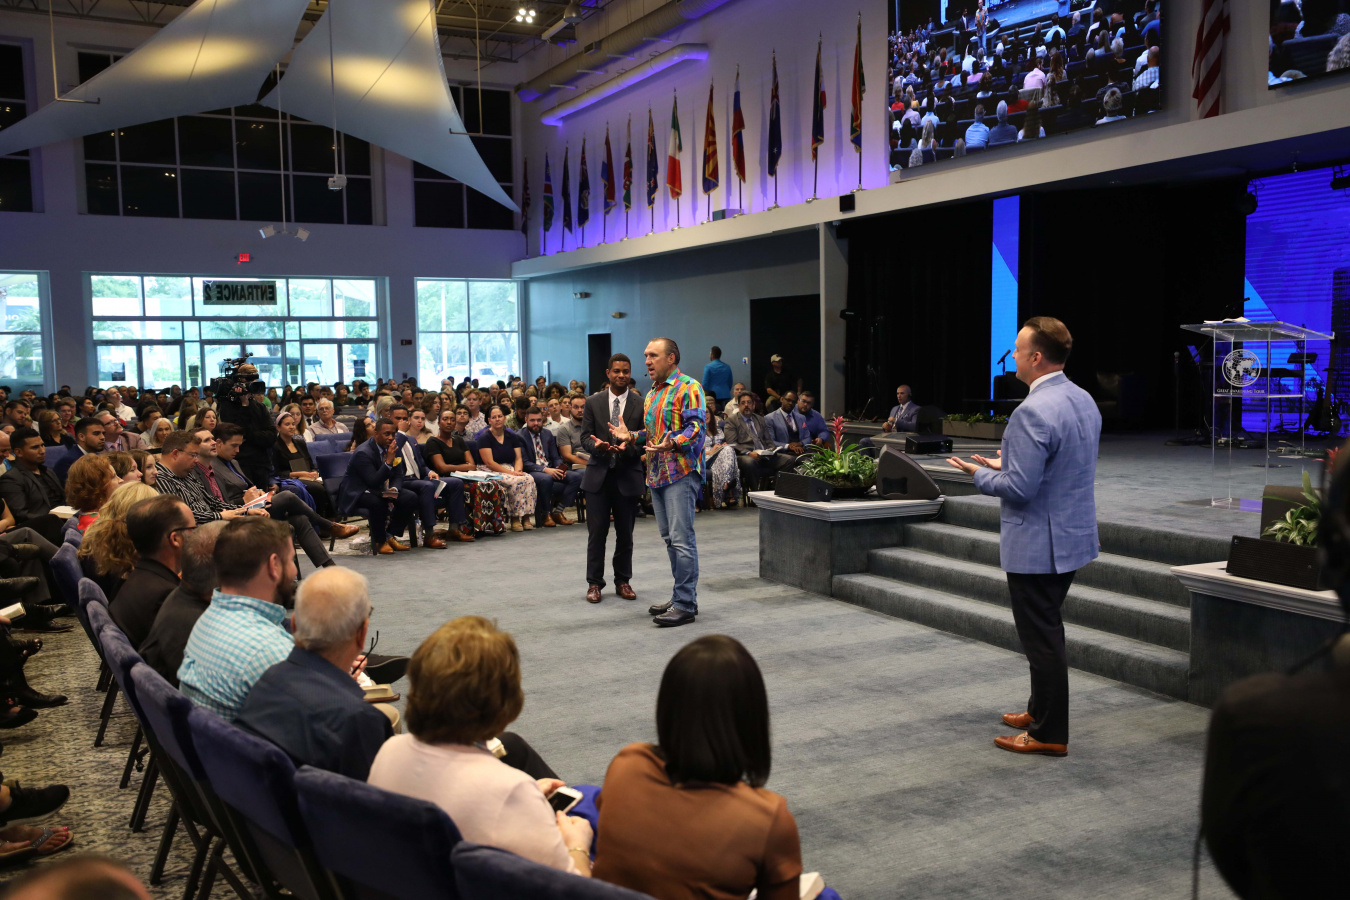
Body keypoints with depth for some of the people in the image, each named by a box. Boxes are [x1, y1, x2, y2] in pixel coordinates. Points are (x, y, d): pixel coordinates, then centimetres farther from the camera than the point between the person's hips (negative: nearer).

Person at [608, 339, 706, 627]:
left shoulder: (688, 388, -8)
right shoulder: (652, 393, 20)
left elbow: (696, 427, -18)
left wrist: (671, 443, -33)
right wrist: (631, 436, 11)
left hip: (681, 473, -9)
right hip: (657, 474, 10)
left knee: (681, 538, -11)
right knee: (670, 538, 13)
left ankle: (685, 604, -7)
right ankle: (681, 596, 21)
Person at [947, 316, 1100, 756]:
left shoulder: (1033, 413, -24)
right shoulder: (1084, 400, 6)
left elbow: (1020, 487, -25)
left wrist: (981, 474, -7)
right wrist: (1009, 466, 16)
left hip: (1038, 543, -10)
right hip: (1074, 535, 10)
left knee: (1041, 637, 2)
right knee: (1048, 629, 23)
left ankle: (1049, 734, 13)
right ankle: (1041, 710, 38)